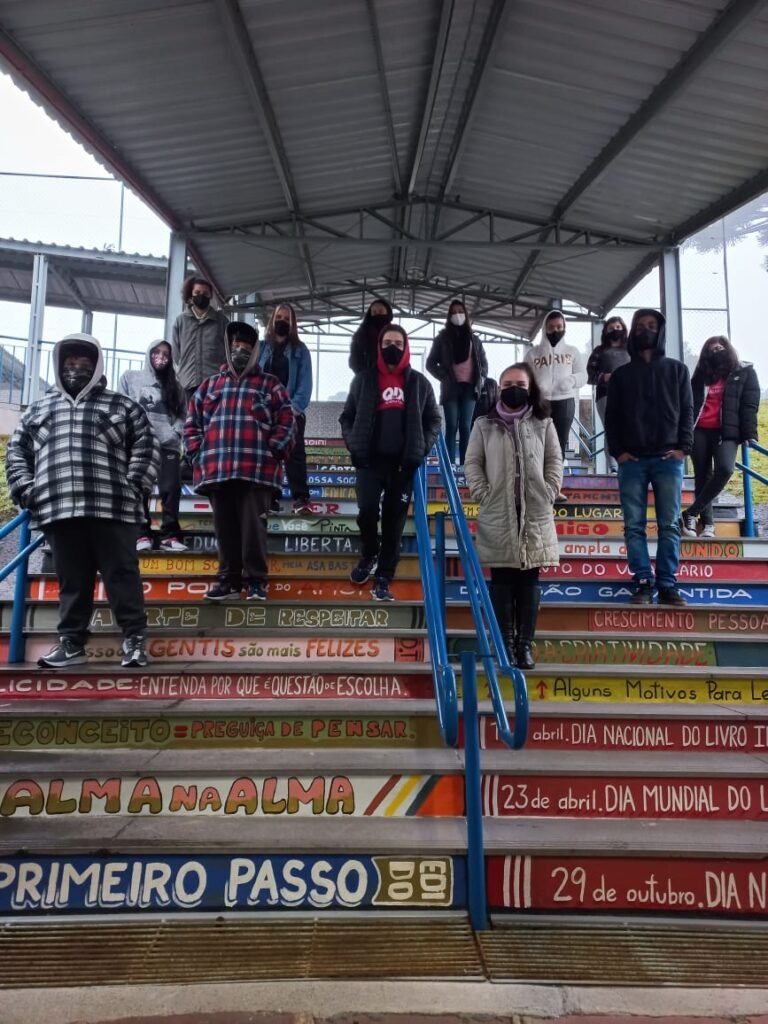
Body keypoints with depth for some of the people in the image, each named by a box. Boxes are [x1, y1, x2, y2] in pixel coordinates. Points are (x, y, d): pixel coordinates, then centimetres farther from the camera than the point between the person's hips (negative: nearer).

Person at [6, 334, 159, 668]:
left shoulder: (121, 406, 13)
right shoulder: (39, 409, 22)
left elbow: (146, 446, 6)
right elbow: (16, 451, 21)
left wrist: (135, 486, -5)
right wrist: (25, 489, 6)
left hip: (112, 508, -3)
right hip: (58, 511, 3)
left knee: (122, 575, -3)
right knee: (71, 581, 8)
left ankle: (134, 639, 2)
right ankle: (71, 642, 15)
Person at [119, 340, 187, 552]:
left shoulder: (175, 386, 20)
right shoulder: (130, 377, 15)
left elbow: (182, 414, 11)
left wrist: (175, 433, -6)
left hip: (168, 445, 1)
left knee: (171, 489, -5)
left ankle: (170, 535, -1)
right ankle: (142, 534, 2)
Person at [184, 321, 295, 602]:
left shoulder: (270, 385, 11)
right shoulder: (210, 384, 20)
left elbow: (286, 422, 5)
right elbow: (192, 422, 19)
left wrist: (271, 452, -6)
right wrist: (197, 453, 6)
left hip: (256, 471, -3)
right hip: (216, 470, 4)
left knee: (253, 526, -4)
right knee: (225, 528, 7)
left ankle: (256, 581, 4)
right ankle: (229, 579, 15)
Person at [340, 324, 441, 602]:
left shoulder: (419, 382, 9)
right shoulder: (364, 379, 9)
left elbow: (433, 419, 13)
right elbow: (347, 416, 12)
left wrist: (422, 448, -1)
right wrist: (354, 444, -2)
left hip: (404, 463, 1)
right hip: (370, 460, 0)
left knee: (394, 521, 1)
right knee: (367, 511, -14)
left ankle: (383, 579, 11)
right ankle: (369, 555, 16)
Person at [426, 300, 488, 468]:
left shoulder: (474, 339, 16)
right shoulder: (442, 337, 8)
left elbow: (484, 362, 20)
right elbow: (431, 363, 6)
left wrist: (480, 378, 4)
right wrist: (444, 377, -6)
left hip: (469, 387, 2)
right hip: (451, 388, -2)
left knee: (466, 427, 1)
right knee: (452, 427, -5)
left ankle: (464, 464, 3)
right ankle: (451, 465, -5)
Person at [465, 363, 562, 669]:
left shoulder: (543, 424, 9)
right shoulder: (484, 425, 7)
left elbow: (555, 461, 9)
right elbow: (472, 463, 5)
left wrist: (549, 493, -2)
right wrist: (483, 495, -6)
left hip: (536, 515, 1)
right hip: (497, 516, -1)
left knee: (529, 580, 4)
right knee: (501, 580, 2)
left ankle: (525, 644, 12)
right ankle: (506, 643, 10)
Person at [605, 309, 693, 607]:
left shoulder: (677, 370, 13)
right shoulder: (621, 374, 13)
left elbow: (687, 410, 8)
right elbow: (612, 417, 9)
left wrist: (683, 447, -4)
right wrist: (617, 451, -3)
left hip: (668, 459, 0)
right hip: (632, 460, 1)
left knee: (669, 525, -1)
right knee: (634, 526, -2)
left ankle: (668, 585, 3)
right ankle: (643, 583, 3)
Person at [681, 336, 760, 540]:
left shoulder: (745, 373, 9)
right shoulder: (700, 375, 17)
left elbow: (750, 406, 1)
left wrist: (749, 434, -11)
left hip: (726, 432, -3)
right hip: (698, 431, 3)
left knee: (724, 469, -25)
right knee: (702, 477, 2)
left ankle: (690, 513, -18)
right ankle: (707, 524, 9)